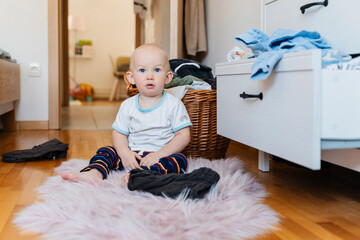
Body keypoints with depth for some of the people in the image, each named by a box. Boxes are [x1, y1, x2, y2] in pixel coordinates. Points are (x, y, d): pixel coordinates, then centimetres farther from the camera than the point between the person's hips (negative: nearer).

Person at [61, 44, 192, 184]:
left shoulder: (174, 104, -5)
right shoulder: (127, 106, 5)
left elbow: (183, 136, -9)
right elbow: (119, 134, 8)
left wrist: (158, 155, -20)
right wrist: (125, 153, -15)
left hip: (162, 156, -4)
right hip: (132, 155, 4)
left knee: (179, 160, -32)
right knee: (106, 151, -7)